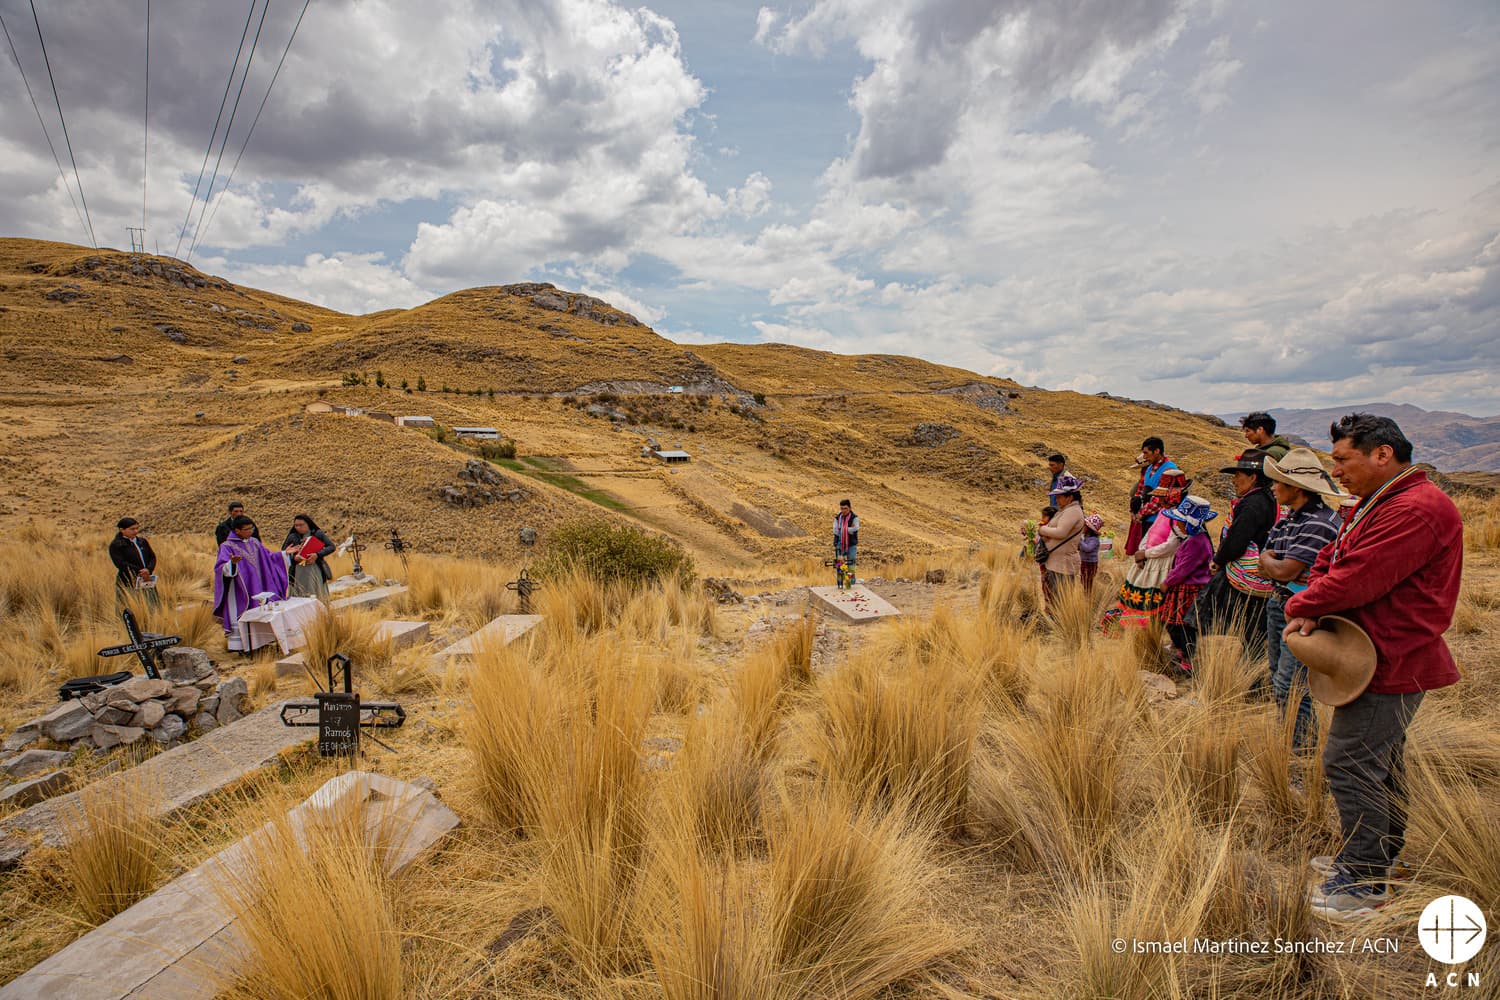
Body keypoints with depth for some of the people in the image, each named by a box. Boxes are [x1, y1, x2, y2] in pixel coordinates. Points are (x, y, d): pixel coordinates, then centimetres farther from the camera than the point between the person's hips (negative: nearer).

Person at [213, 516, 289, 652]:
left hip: (257, 589, 6)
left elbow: (269, 557, 19)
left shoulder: (254, 542, 8)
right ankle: (237, 645, 2)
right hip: (239, 591, -6)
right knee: (239, 619, -6)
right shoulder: (227, 547, -10)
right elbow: (220, 568, -20)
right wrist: (232, 563, -40)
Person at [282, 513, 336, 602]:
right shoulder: (292, 537, 4)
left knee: (317, 599, 3)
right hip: (298, 574, 1)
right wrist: (294, 558, -12)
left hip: (315, 571, -1)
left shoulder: (318, 534, 0)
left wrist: (317, 555, -19)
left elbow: (331, 547, -6)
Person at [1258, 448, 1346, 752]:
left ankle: (1301, 749, 8)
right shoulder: (1287, 518, 9)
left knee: (1290, 686, -6)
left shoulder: (1320, 522, -21)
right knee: (1278, 680, 18)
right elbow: (1266, 569, 9)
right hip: (1278, 607, 10)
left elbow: (1283, 571, -24)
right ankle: (1291, 739, 32)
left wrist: (1267, 558, -4)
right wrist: (1275, 563, -11)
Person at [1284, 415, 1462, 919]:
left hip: (1392, 664, -11)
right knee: (1381, 762, 20)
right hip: (1383, 660, 11)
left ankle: (1362, 884, 4)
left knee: (1350, 763, -7)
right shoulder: (1376, 504, 15)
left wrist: (1299, 606, -10)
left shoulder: (1416, 509, -21)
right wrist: (1312, 611, -6)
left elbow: (1357, 579, -26)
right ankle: (1380, 856, 35)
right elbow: (1329, 561, 12)